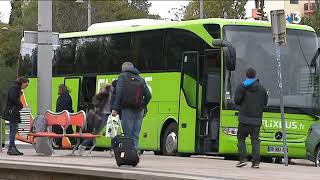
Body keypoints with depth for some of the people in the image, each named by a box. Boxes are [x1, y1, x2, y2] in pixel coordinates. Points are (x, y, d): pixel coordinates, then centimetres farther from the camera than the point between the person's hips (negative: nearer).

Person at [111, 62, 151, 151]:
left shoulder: (122, 77, 5)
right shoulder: (140, 79, 20)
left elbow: (119, 93, -8)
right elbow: (148, 95, 14)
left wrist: (115, 108, -10)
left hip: (127, 109, -4)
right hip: (139, 110, 4)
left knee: (128, 134, -6)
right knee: (135, 135, 6)